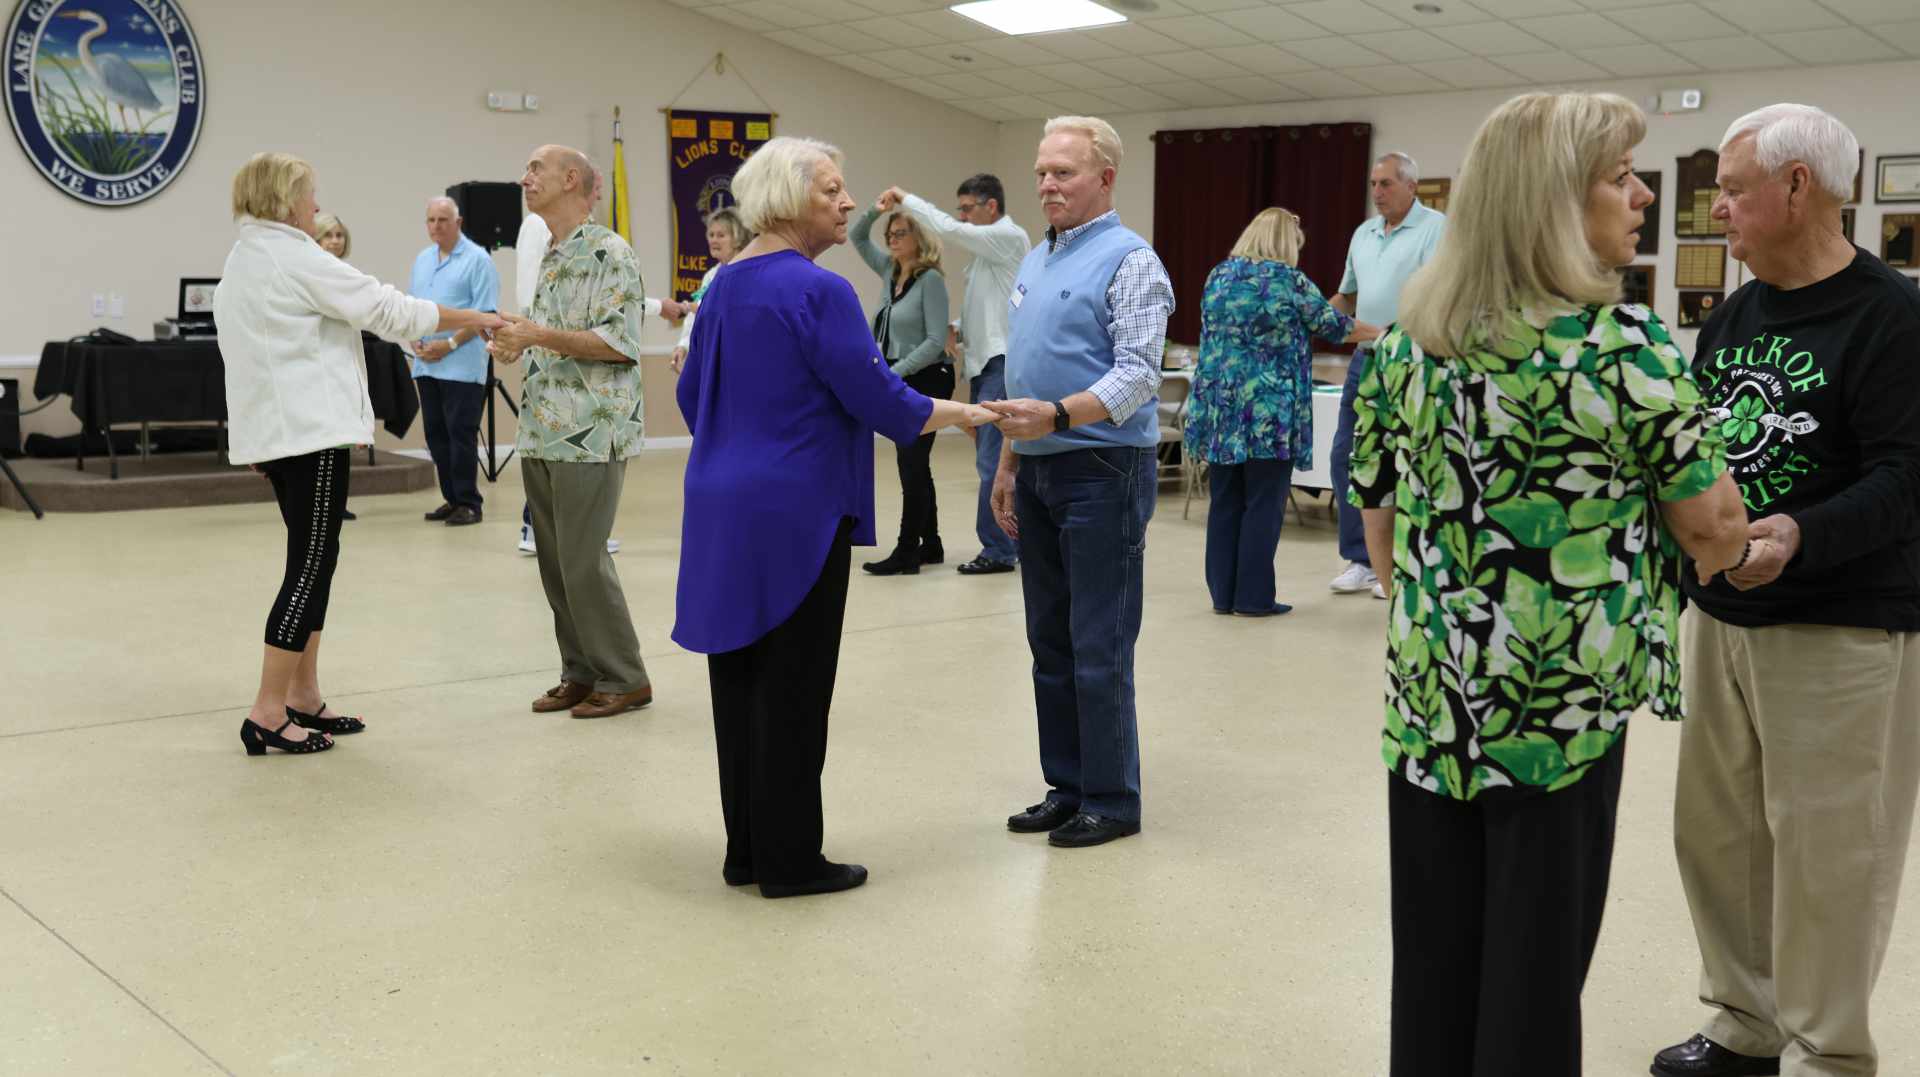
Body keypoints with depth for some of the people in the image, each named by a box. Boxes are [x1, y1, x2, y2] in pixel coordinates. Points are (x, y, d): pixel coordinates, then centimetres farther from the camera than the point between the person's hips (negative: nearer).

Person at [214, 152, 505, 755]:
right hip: (311, 431, -10)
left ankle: (303, 698, 16)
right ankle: (269, 714, -9)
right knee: (311, 563, -8)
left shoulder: (242, 261, 16)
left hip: (273, 429, 10)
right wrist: (472, 319, -3)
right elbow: (387, 310, -12)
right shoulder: (296, 258, -13)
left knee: (314, 560, 13)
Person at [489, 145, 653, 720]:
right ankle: (582, 673, 19)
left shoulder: (609, 253, -10)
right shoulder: (549, 257, 18)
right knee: (555, 562, 9)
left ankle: (623, 678, 5)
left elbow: (620, 343, -18)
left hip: (589, 434, -9)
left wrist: (540, 334, -19)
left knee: (583, 562, -7)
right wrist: (516, 344, 8)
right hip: (541, 434, 9)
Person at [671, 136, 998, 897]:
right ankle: (789, 859, 7)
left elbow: (692, 393, 19)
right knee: (793, 687, -1)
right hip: (796, 514, -8)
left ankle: (745, 850, 20)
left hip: (724, 508, 9)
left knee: (739, 676, 12)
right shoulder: (819, 292, -16)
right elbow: (878, 398, -15)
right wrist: (960, 414, 0)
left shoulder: (724, 286, 11)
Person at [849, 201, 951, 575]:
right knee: (914, 464, 12)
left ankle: (907, 551, -3)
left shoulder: (930, 279, -13)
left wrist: (894, 372, -21)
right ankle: (930, 545, 20)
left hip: (924, 381, -8)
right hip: (898, 381, 8)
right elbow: (858, 238, 18)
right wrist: (875, 209, -1)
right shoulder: (890, 271, 8)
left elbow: (936, 341, -19)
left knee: (911, 463, -6)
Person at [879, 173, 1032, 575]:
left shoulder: (1010, 237, -9)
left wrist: (905, 199, -10)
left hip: (1002, 363, -10)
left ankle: (997, 550, -6)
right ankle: (1016, 542, 18)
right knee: (992, 457, 11)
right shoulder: (987, 247, 19)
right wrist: (960, 331, 6)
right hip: (984, 363, 10)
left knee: (992, 458, -10)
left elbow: (947, 229, -20)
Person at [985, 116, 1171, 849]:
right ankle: (1066, 787, 22)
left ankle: (1110, 800, 8)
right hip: (1039, 474, 8)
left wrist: (1059, 415, -32)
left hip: (1102, 471, -8)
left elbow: (1137, 374, -19)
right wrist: (1009, 463, 17)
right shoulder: (1034, 264, 16)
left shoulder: (1128, 261, -10)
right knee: (1049, 642, 12)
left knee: (1099, 649, -3)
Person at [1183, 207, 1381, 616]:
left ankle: (1222, 593, 12)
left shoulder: (1218, 276, 10)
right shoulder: (1289, 280, -5)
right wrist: (1379, 334, 22)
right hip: (1270, 411, -5)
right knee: (1263, 505, 1)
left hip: (1221, 407, 5)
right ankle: (1253, 596, 3)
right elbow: (1332, 325, 6)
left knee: (1225, 503, 9)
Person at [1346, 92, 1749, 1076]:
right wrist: (1731, 550, 16)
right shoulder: (1625, 343, -12)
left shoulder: (1404, 340, 4)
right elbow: (1710, 526, -7)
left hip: (1425, 696, 5)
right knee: (1533, 958, 8)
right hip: (1562, 703, -5)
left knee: (1430, 962, 15)